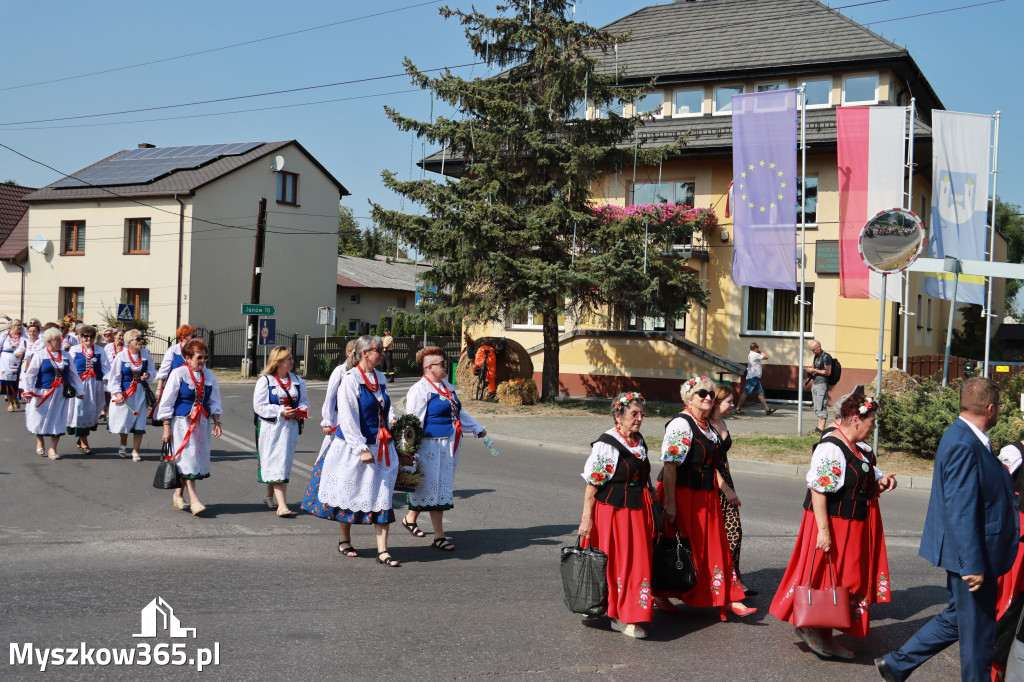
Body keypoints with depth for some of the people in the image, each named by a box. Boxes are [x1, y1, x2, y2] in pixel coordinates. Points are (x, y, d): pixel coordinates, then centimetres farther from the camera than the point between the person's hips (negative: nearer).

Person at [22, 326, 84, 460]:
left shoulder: (66, 356, 8)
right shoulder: (40, 356, -3)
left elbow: (72, 375, 16)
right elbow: (30, 375, -4)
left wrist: (78, 390, 15)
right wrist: (28, 391, -11)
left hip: (61, 394, 3)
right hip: (43, 393, -3)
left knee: (58, 421, 0)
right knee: (41, 419, 7)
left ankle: (53, 450, 7)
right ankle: (40, 444, 30)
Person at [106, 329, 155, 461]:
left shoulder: (146, 355, 1)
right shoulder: (120, 356, -6)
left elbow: (152, 370, 14)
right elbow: (114, 377, -4)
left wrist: (148, 375, -10)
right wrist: (117, 393, -13)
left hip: (140, 393, 2)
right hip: (124, 393, -2)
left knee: (139, 422, -2)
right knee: (123, 420, 6)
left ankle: (135, 451, 10)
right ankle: (123, 445, 35)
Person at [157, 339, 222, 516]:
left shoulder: (208, 376, 8)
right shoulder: (178, 374, -6)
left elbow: (214, 402, 15)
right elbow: (167, 402, -5)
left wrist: (217, 422, 6)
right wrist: (166, 427, -8)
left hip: (201, 423, 5)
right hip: (182, 422, -5)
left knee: (199, 458, 6)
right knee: (187, 457, -11)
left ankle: (178, 495, 22)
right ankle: (194, 500, -14)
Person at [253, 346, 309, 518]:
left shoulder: (297, 381, 10)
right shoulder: (265, 381, -5)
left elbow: (304, 400, 17)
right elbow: (259, 406, -9)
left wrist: (301, 410, -6)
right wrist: (281, 411, -18)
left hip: (290, 426, 5)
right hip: (270, 427, -5)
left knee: (284, 462, 8)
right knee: (275, 463, -8)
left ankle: (269, 497, 26)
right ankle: (281, 505, -12)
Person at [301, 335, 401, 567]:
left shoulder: (380, 378, 8)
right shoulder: (350, 380, -13)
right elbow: (348, 419, -16)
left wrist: (392, 419, 5)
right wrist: (362, 448, -18)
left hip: (380, 446, 6)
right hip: (353, 447, -6)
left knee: (381, 495, 1)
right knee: (350, 492, 9)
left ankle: (382, 550, 3)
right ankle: (344, 540, 30)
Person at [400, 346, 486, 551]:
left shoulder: (447, 387, 13)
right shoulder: (419, 390, -12)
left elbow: (458, 413, 28)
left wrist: (477, 428, 32)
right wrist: (412, 452, -18)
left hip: (450, 445, 9)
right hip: (431, 446, -9)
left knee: (444, 486, 14)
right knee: (433, 487, -1)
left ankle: (410, 518, 32)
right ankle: (439, 535, 6)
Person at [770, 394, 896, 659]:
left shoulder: (857, 449, 11)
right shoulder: (831, 448, -20)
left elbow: (864, 485, 22)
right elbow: (818, 490, -24)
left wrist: (882, 481, -1)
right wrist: (823, 530, -27)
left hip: (854, 526, 10)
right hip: (832, 523, -10)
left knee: (847, 580, 13)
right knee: (824, 577, 0)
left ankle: (826, 636, 23)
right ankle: (809, 626, 18)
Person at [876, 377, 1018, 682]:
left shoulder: (964, 438, 9)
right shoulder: (964, 446, -24)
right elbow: (961, 512, -26)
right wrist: (973, 565, -25)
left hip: (973, 553, 10)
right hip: (971, 554, -10)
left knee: (958, 618, 21)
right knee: (978, 633, 5)